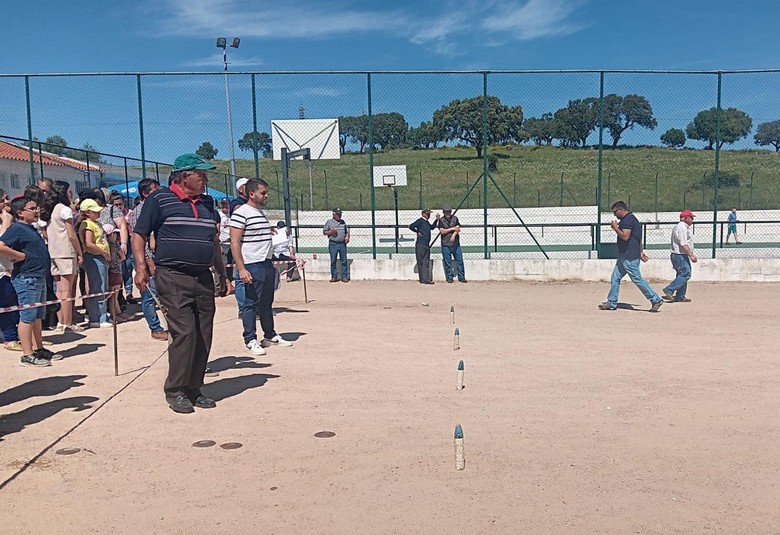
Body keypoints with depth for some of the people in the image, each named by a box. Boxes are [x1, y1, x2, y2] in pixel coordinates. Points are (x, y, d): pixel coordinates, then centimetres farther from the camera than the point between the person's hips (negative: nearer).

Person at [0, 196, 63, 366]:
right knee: (27, 317, -5)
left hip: (39, 277, 10)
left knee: (37, 316, 16)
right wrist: (20, 256, -18)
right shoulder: (16, 229, -12)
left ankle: (39, 349, 26)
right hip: (26, 279, -10)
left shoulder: (31, 229, 16)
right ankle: (27, 355, 0)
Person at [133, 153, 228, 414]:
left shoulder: (207, 204, 17)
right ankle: (174, 391, 4)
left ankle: (194, 389, 18)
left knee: (203, 336, 6)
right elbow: (139, 235, -1)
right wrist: (141, 268, -11)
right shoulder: (160, 199, -1)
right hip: (173, 278, -6)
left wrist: (221, 273, 22)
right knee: (184, 333, -11)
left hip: (203, 278, 6)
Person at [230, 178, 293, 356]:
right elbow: (234, 242, -15)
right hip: (252, 267, -9)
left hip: (267, 264, 9)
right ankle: (251, 340, 7)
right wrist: (241, 269, -20)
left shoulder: (262, 212, 17)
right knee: (251, 304, -1)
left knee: (267, 303, 15)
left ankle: (270, 336, 25)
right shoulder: (241, 213, -11)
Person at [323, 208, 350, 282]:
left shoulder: (343, 222, 14)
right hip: (333, 244, -3)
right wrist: (331, 232, -14)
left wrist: (347, 237, 1)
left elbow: (347, 231, 20)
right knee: (333, 261, 1)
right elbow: (324, 232, 3)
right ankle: (334, 276, 10)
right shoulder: (329, 222, 4)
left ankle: (344, 276, 8)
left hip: (342, 244, 3)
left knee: (344, 261, 2)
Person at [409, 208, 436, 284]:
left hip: (427, 245, 9)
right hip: (420, 245, -9)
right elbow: (411, 226, -18)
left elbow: (432, 227, 34)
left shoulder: (427, 222, 17)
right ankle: (423, 279, 2)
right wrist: (417, 232, -8)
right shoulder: (420, 221, -8)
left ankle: (426, 279, 5)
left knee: (426, 263, 5)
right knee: (421, 263, -1)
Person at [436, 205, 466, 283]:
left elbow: (458, 228, -1)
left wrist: (454, 235, -19)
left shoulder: (455, 218, 8)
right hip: (445, 244, -2)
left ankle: (461, 277, 9)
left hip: (456, 243, 2)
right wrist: (452, 228, -10)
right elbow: (442, 231, -8)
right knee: (447, 262, 1)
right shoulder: (441, 220, 2)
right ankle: (450, 277, 11)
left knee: (459, 260, 1)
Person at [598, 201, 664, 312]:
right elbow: (638, 237, 22)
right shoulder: (631, 218, 19)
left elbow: (625, 236, -24)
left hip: (629, 257, -11)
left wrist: (615, 227, -12)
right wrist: (640, 251, 22)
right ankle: (611, 303, 15)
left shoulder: (627, 219, -15)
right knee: (615, 278, 12)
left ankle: (656, 300, -1)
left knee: (637, 279, -7)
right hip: (625, 256, 11)